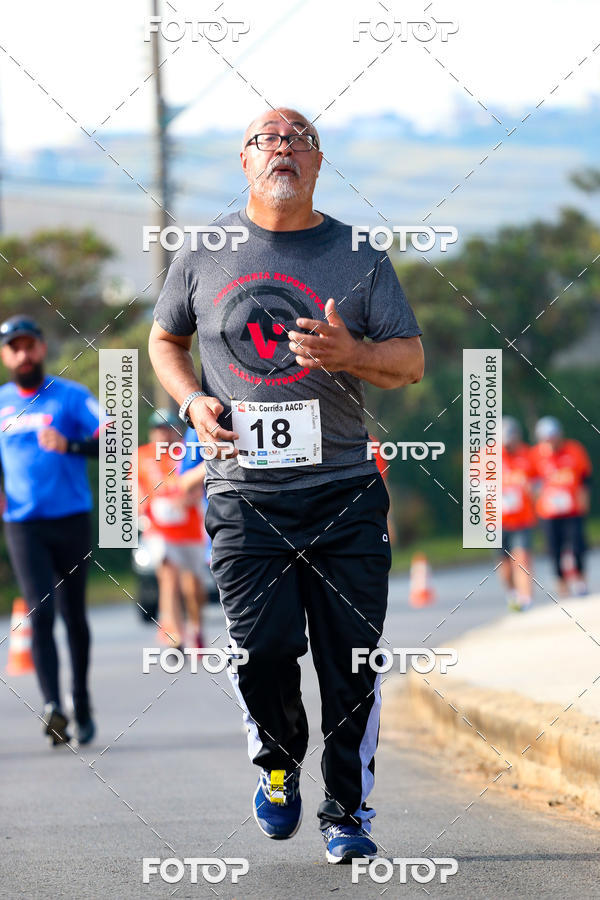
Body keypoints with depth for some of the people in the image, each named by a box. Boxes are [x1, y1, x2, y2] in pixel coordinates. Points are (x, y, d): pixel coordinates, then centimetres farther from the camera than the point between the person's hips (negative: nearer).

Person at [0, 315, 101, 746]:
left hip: (72, 520, -1)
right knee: (40, 612, -14)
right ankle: (52, 705, -24)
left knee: (74, 614, 9)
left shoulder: (72, 396, 0)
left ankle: (82, 707, 24)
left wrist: (68, 445, -28)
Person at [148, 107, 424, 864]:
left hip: (344, 489, 0)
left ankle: (347, 812, 11)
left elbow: (411, 362, 4)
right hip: (243, 492, 0)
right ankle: (277, 765, 21)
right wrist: (192, 402, 1)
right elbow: (164, 340, 20)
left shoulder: (359, 255, 6)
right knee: (261, 647, -9)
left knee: (351, 659, -2)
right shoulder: (205, 252, 8)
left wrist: (351, 355, -17)